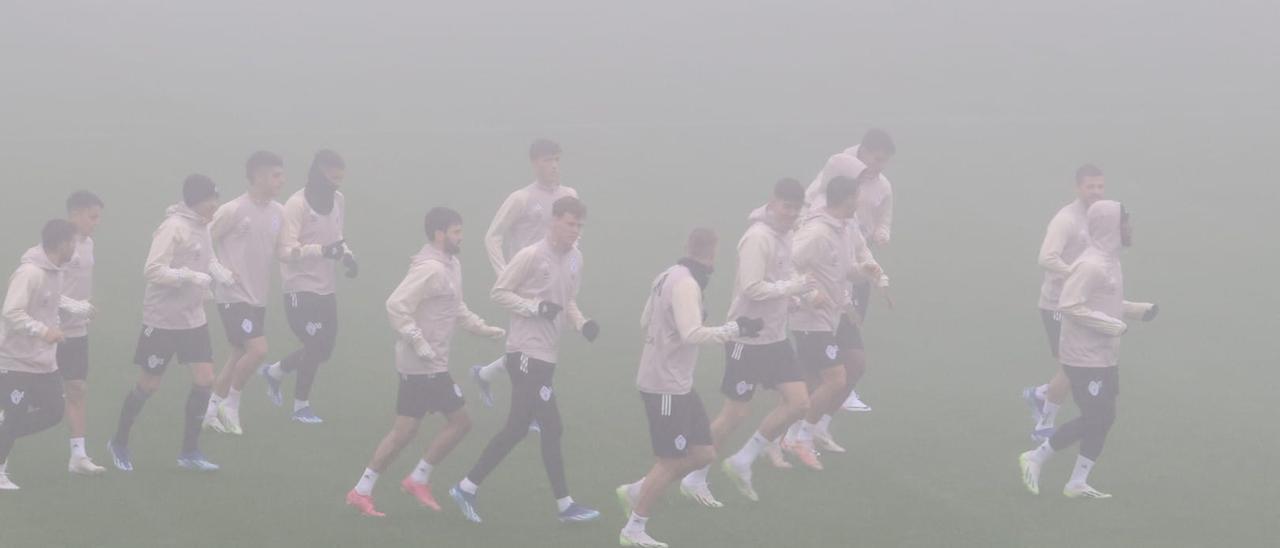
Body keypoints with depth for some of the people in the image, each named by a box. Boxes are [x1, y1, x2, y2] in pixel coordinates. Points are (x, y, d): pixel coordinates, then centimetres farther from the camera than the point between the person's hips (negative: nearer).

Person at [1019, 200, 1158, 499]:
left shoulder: (1110, 261, 11)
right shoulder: (1090, 265, -20)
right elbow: (1069, 305, -26)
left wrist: (1139, 309, 8)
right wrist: (1112, 325, -22)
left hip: (1105, 358, 10)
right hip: (1086, 359, -10)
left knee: (1102, 419, 9)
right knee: (1094, 421, -6)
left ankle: (1077, 483, 14)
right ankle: (1036, 458, 8)